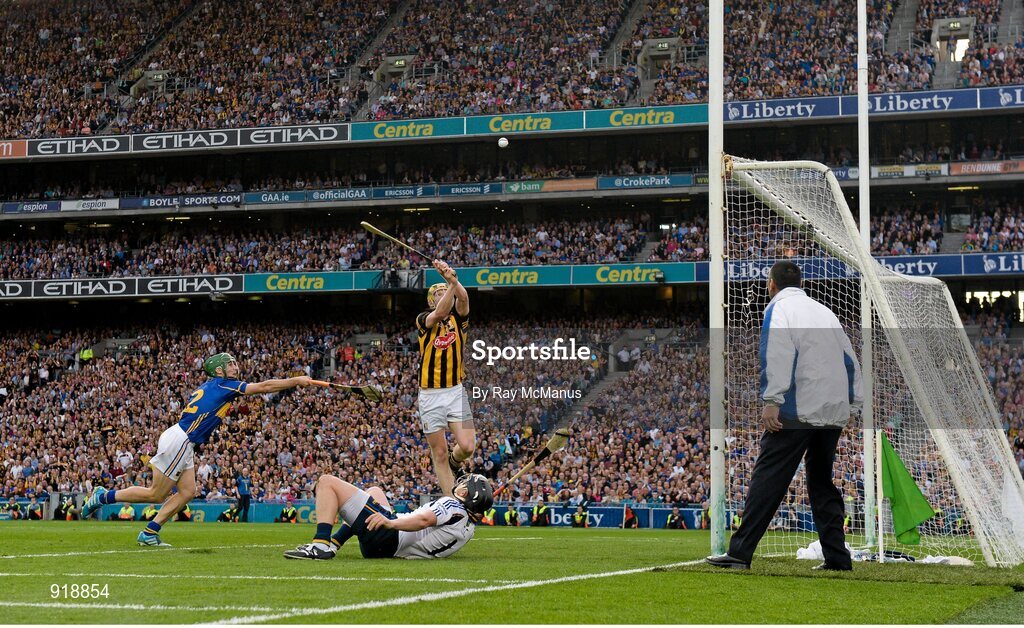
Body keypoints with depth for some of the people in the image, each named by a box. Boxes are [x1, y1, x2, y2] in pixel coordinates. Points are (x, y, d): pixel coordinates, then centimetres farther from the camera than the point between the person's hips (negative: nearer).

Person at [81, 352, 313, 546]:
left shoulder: (209, 387, 16)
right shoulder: (223, 385, -9)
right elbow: (265, 386, -11)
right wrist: (297, 381, -7)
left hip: (185, 445, 10)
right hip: (178, 440, -10)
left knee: (187, 492, 6)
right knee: (157, 495, -2)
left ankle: (150, 533, 5)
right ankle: (104, 496, 7)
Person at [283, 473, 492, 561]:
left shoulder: (452, 505, -14)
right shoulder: (469, 528, 10)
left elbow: (424, 519, -32)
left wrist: (391, 523, -38)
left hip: (386, 537, -9)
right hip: (390, 549, 9)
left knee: (327, 482, -9)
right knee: (374, 491, 38)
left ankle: (321, 544, -21)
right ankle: (334, 543, 24)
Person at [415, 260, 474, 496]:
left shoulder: (459, 317, 7)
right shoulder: (423, 320, 0)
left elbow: (463, 298, -16)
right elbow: (440, 314, -23)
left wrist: (453, 280, -35)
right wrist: (450, 281, -31)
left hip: (457, 390, 1)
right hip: (430, 395, -1)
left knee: (467, 446, -14)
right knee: (439, 453, 2)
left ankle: (454, 461, 22)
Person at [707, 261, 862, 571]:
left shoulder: (779, 308, 0)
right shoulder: (824, 311, 22)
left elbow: (777, 355, -15)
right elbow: (850, 358, 22)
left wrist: (772, 401, -20)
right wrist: (851, 403, 22)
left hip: (798, 410, -7)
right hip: (835, 412, 7)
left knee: (768, 478, -10)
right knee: (822, 482, 14)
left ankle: (740, 552, -15)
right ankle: (837, 558, 9)